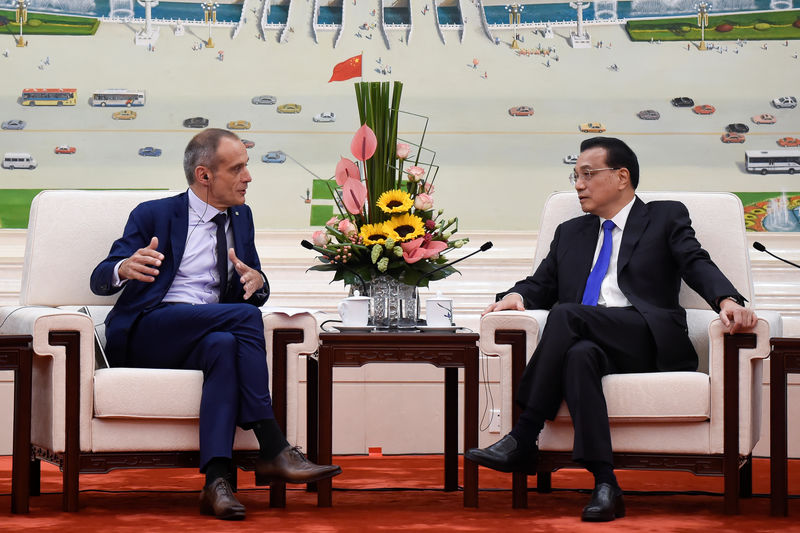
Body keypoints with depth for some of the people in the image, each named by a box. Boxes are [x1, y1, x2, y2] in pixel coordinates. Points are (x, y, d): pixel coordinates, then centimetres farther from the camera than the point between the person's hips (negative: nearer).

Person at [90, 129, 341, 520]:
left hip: (211, 334, 4)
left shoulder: (241, 218, 19)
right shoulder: (153, 215, 4)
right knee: (244, 315, -30)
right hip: (147, 337, -4)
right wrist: (125, 268, -28)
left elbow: (255, 295, 23)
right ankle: (273, 452, -32)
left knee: (224, 346, -36)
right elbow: (99, 281, -2)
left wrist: (256, 282, -5)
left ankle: (216, 481, -48)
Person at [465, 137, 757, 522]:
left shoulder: (666, 218, 16)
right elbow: (542, 285, 25)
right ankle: (604, 484, -45)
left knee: (566, 314, -30)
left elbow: (697, 265, 0)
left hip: (649, 343, -3)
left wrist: (728, 300, -21)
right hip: (593, 342, 3)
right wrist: (516, 296, 0)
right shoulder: (570, 233, 30)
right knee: (579, 355, -35)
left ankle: (522, 440, -31)